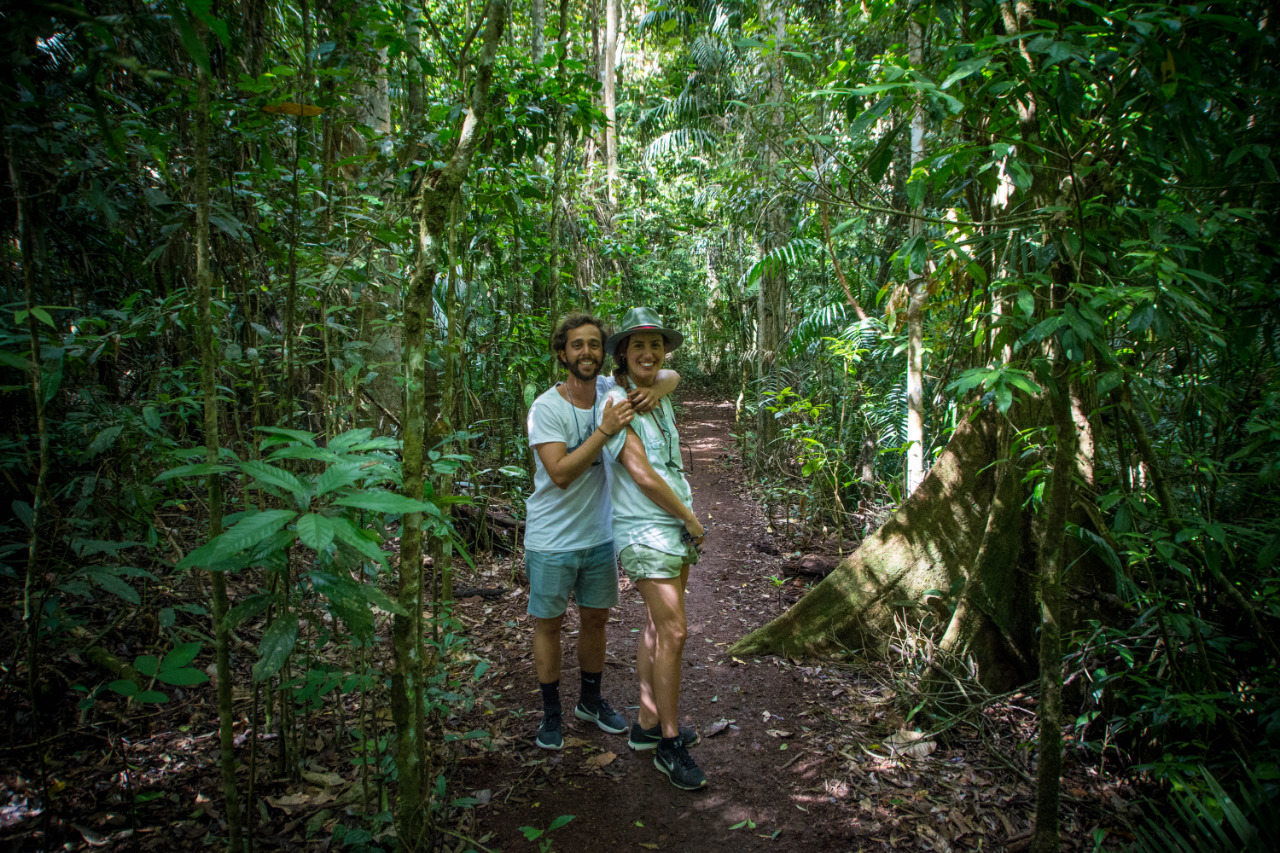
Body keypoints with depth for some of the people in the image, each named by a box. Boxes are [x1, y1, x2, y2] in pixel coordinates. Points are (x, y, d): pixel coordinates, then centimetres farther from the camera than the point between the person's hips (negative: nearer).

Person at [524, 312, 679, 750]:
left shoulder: (611, 389, -5)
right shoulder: (546, 408, -19)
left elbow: (670, 375, 2)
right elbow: (560, 474, -27)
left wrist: (656, 389, -22)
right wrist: (605, 430, -33)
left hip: (600, 534, 5)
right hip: (552, 540, -4)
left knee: (595, 618, 18)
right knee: (549, 624, 9)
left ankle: (591, 700, 38)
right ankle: (551, 712, 27)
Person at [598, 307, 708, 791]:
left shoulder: (659, 400, 11)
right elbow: (642, 475, -17)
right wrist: (690, 517, -9)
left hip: (677, 528, 8)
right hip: (645, 532, -8)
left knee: (659, 628, 13)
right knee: (673, 632, -9)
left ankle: (648, 724, 25)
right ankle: (669, 745, 3)